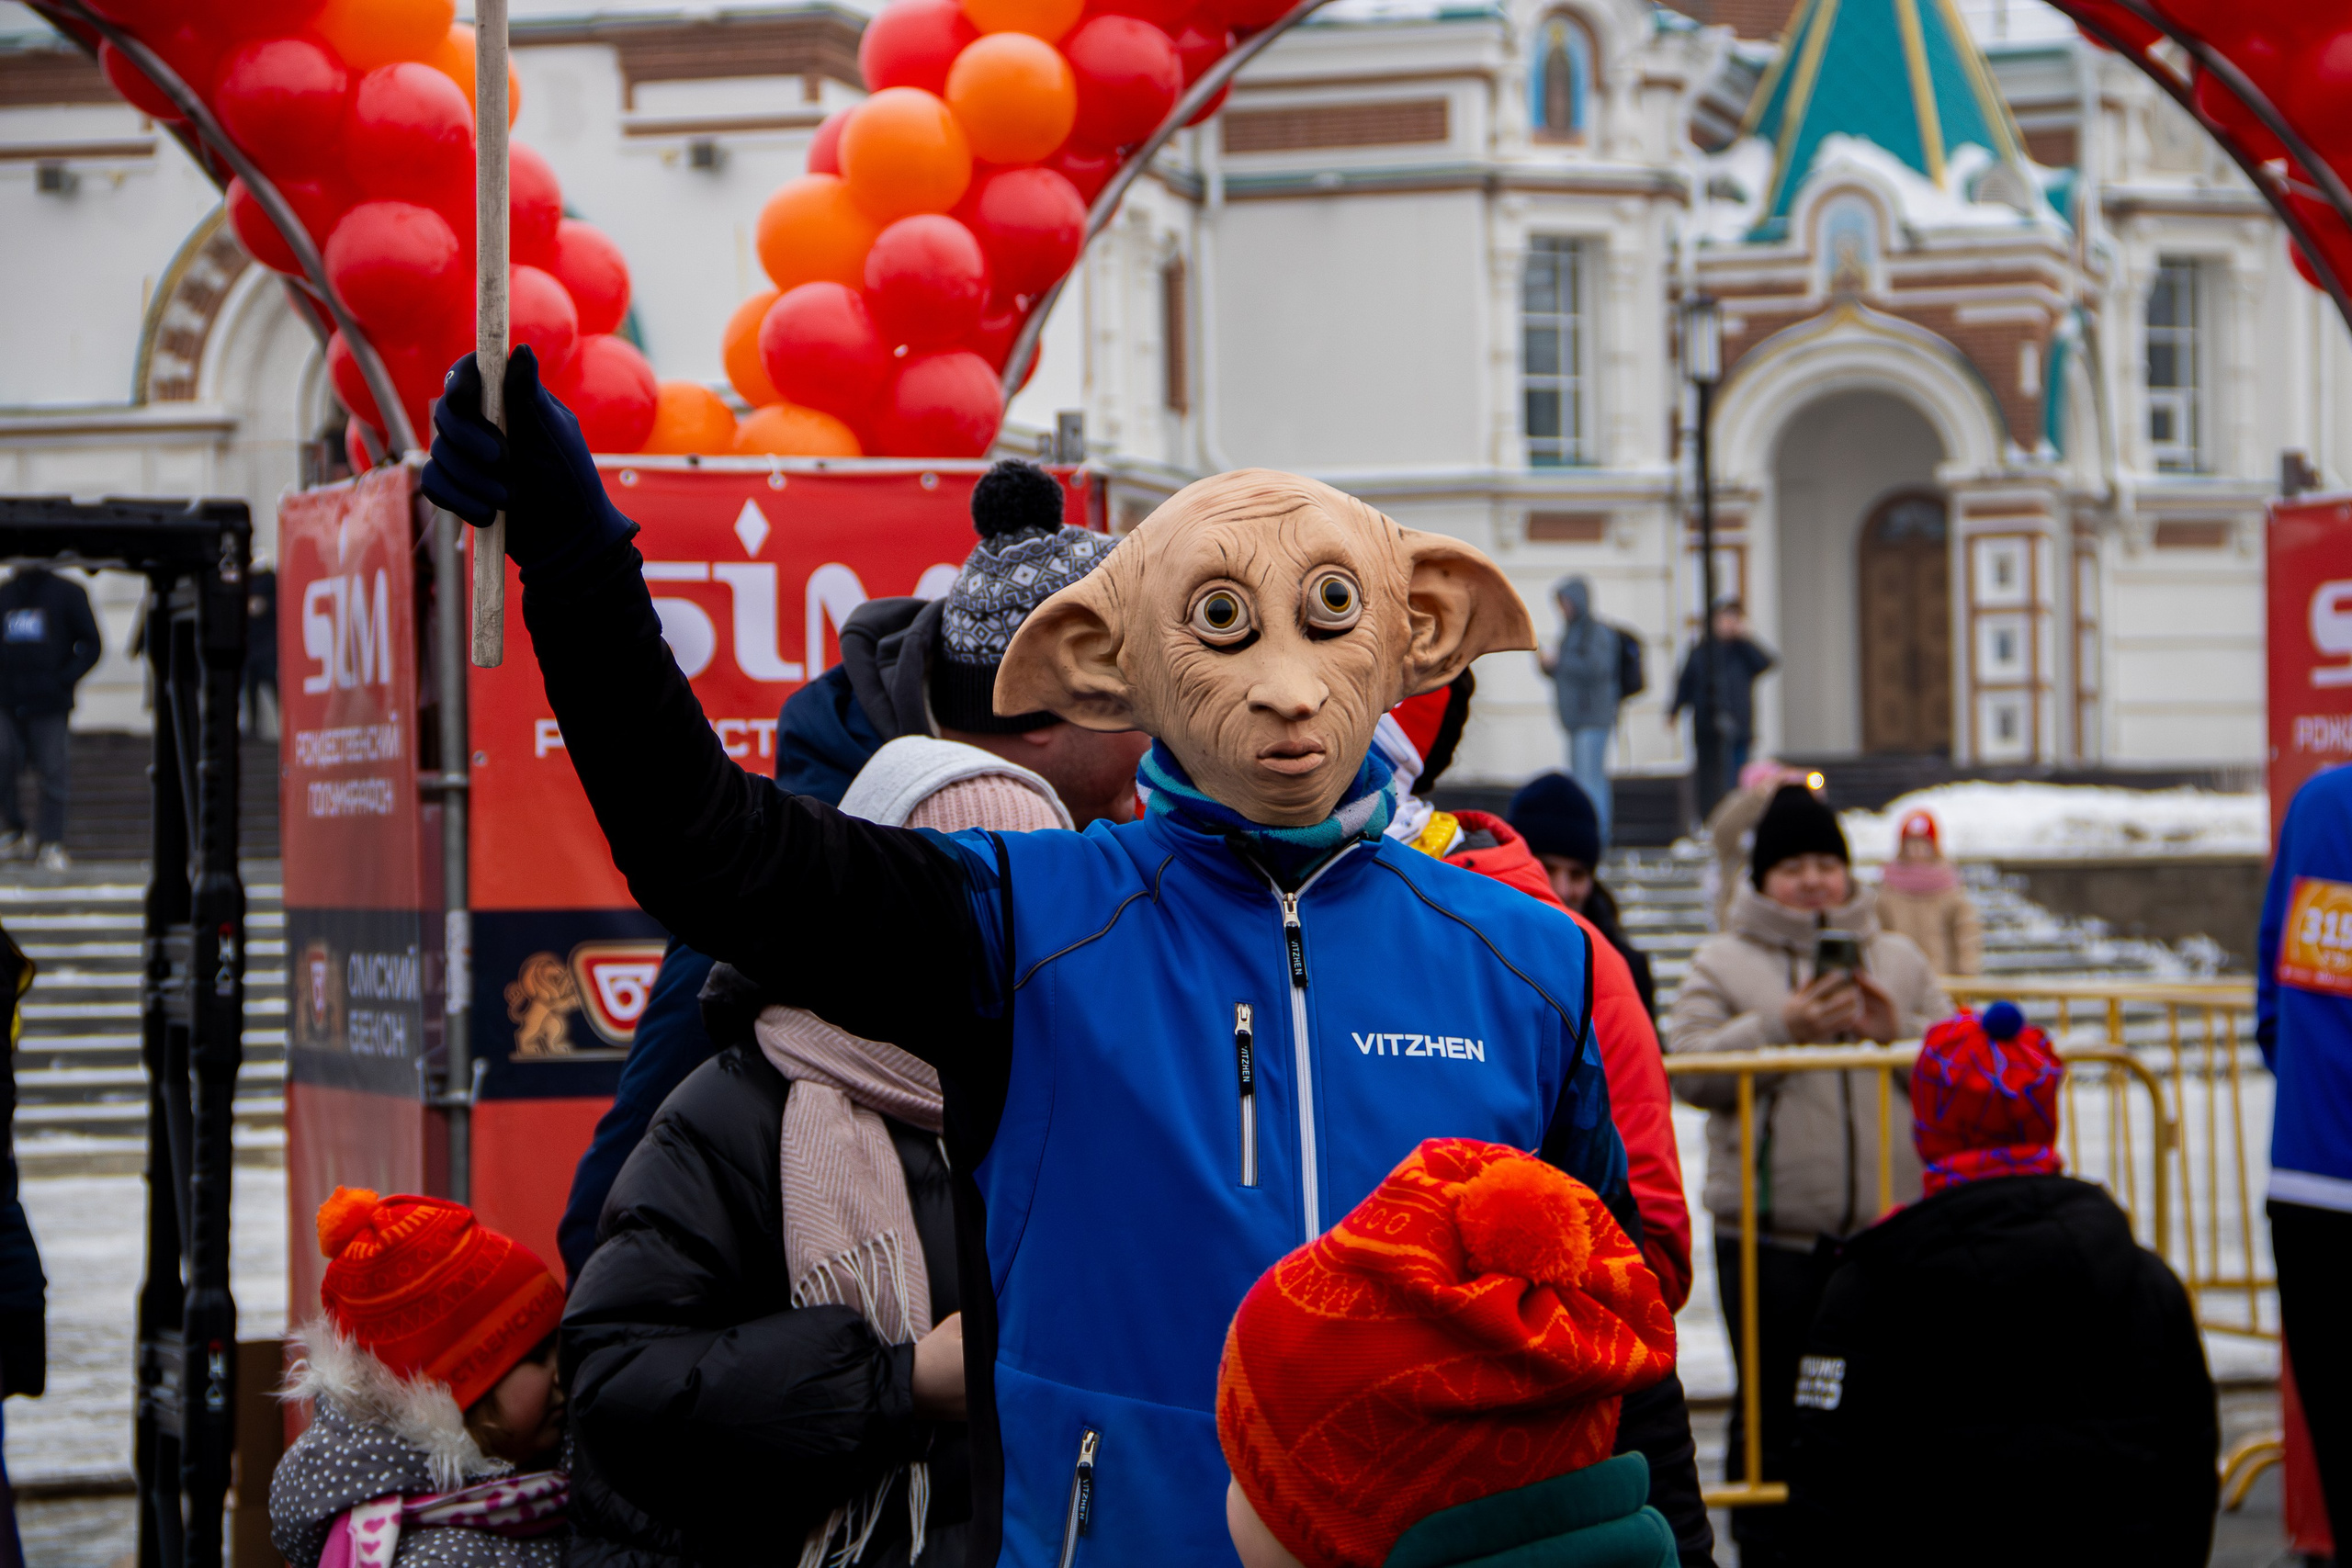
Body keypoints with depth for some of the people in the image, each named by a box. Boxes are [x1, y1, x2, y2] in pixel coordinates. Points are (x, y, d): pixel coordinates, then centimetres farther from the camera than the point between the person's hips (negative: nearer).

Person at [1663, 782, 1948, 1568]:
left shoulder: (1898, 961, 15)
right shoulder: (1722, 964, 6)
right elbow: (1690, 1069, -6)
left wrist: (1897, 1031, -8)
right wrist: (1782, 1026, -16)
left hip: (1889, 1226, 2)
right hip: (1770, 1230, -2)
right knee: (1771, 1407, 2)